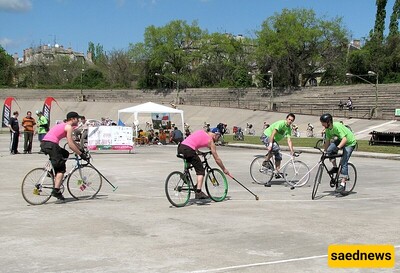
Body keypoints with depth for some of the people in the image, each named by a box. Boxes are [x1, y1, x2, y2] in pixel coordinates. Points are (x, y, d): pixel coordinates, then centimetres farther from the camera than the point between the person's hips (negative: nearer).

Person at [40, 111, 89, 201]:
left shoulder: (64, 125, 27)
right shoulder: (69, 127, -2)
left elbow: (72, 142, 34)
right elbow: (70, 144, -9)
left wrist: (81, 150, 32)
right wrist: (81, 154, -4)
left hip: (44, 144, 9)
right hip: (50, 144, -9)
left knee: (65, 154, 28)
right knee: (61, 169, -3)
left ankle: (52, 170, 17)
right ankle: (56, 191, -9)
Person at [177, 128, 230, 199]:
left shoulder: (201, 132, 25)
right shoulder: (210, 141, 8)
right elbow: (217, 159, 12)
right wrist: (224, 169, 23)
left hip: (180, 147, 7)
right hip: (188, 150, -7)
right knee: (201, 170, 2)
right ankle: (198, 192, -8)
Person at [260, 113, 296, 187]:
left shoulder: (289, 129, 1)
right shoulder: (281, 123, -23)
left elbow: (289, 141, -4)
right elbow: (273, 134, -30)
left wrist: (292, 151, -14)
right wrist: (270, 144, -38)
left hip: (274, 140, 8)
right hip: (266, 136, -8)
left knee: (279, 155, -2)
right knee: (275, 148, -33)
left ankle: (277, 173, 2)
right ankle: (265, 162, -18)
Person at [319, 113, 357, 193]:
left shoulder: (337, 126, -31)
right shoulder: (327, 129, -7)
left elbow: (344, 139, -39)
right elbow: (327, 140, 4)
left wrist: (338, 147, -52)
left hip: (350, 143, -7)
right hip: (339, 141, 7)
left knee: (344, 163, -16)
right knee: (329, 150, -22)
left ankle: (343, 184, -13)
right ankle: (335, 167, -1)